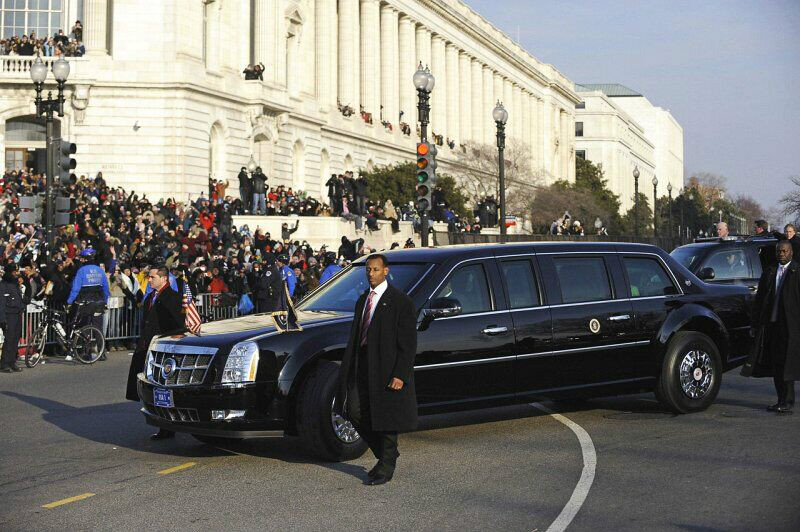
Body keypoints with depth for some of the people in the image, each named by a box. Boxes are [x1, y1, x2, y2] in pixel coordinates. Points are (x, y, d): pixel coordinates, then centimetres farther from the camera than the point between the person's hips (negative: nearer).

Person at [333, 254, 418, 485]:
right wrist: (348, 368, 12)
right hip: (362, 369, 7)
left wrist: (400, 375, -18)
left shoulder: (400, 301, -9)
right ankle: (386, 455, 23)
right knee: (356, 412, 4)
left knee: (386, 418, 1)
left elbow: (408, 343, -12)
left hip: (387, 369, -7)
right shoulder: (363, 299, 14)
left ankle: (386, 467, 15)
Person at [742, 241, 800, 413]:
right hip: (770, 324, 5)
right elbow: (759, 300, 16)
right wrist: (755, 325, 10)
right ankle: (781, 400, 16)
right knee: (775, 365, 8)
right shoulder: (768, 273, 15)